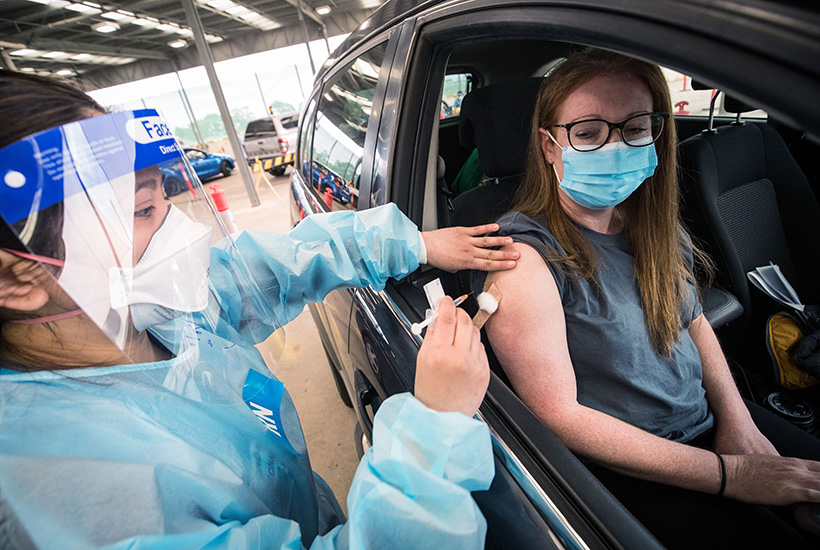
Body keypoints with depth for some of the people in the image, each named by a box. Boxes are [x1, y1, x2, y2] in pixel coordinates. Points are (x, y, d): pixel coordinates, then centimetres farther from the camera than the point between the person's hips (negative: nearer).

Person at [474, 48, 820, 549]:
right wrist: (730, 474, -19)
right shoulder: (523, 254, -25)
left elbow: (693, 320, 12)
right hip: (624, 467, -6)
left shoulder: (652, 227, -1)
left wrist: (737, 418, -3)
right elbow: (558, 417, -24)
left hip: (712, 422, 7)